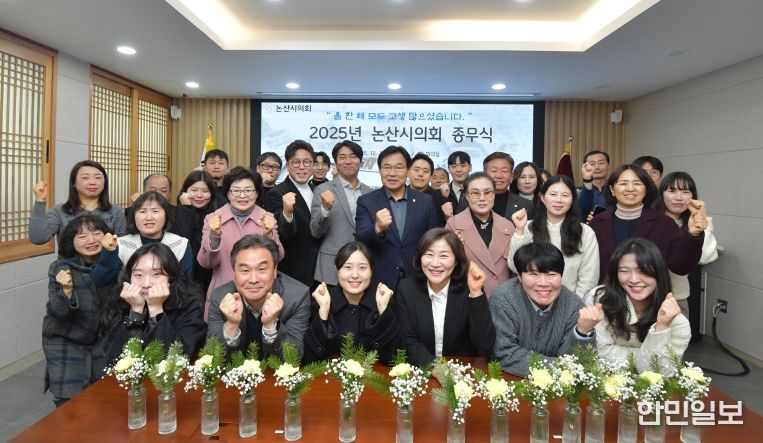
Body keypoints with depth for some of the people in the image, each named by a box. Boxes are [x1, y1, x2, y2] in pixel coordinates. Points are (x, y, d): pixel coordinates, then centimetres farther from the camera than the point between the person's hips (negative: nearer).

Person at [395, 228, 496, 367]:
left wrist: (476, 292, -25)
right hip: (422, 370, 1)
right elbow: (409, 342, -5)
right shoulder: (406, 289, -5)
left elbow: (485, 344, -17)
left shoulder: (467, 288, -10)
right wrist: (433, 366, -21)